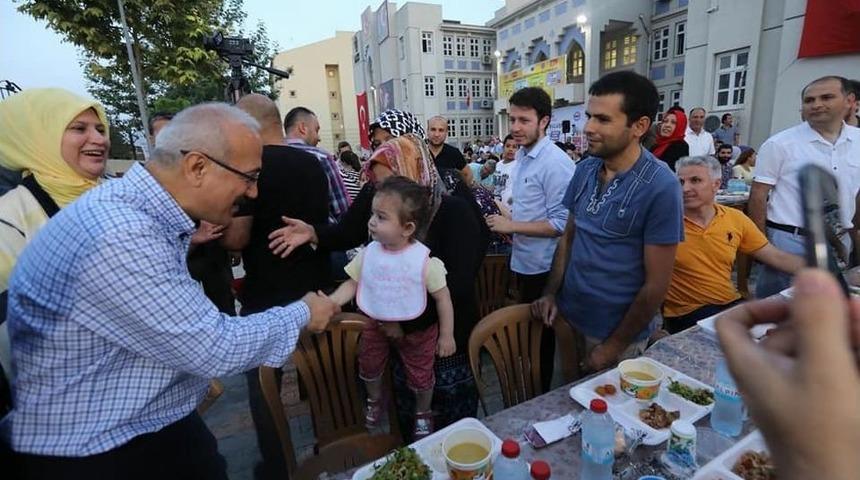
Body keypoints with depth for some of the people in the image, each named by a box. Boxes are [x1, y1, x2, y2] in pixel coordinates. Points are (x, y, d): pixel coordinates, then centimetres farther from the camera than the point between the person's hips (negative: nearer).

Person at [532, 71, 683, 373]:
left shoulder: (661, 187, -19)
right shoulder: (584, 170, -3)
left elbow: (656, 285, -16)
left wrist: (613, 347, -11)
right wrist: (551, 293, -3)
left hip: (618, 333, -5)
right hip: (567, 317, 5)